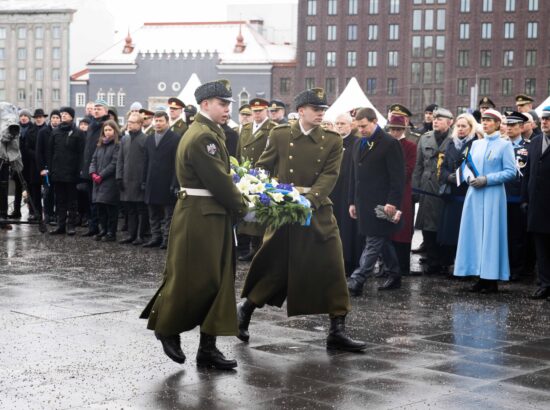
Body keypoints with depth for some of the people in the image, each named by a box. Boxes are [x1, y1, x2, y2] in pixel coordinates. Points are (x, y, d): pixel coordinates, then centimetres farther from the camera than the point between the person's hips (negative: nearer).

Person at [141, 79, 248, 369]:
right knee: (190, 279, 1)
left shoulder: (209, 133, 16)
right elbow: (218, 180, -18)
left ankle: (208, 348, 12)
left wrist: (236, 201, 3)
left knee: (217, 282, 9)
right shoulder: (202, 137, -17)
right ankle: (168, 328, 22)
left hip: (214, 216, 10)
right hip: (199, 217, -10)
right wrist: (241, 207, -7)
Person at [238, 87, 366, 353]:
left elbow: (329, 176, -7)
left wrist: (308, 200, -22)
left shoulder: (332, 141, 3)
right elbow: (262, 168, 8)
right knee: (274, 268, 6)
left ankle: (337, 331, 4)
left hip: (318, 213, 2)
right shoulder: (280, 135, 2)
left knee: (332, 269, -3)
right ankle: (245, 310, 29)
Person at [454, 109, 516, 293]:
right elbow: (467, 166, 16)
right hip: (474, 194, 5)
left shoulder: (505, 145, -1)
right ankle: (481, 277, 10)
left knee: (491, 234, -5)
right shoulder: (476, 144, 15)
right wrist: (470, 177, -6)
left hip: (493, 195, -5)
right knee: (474, 233, 3)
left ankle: (492, 280, 1)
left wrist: (487, 179, -15)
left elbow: (510, 172, -8)